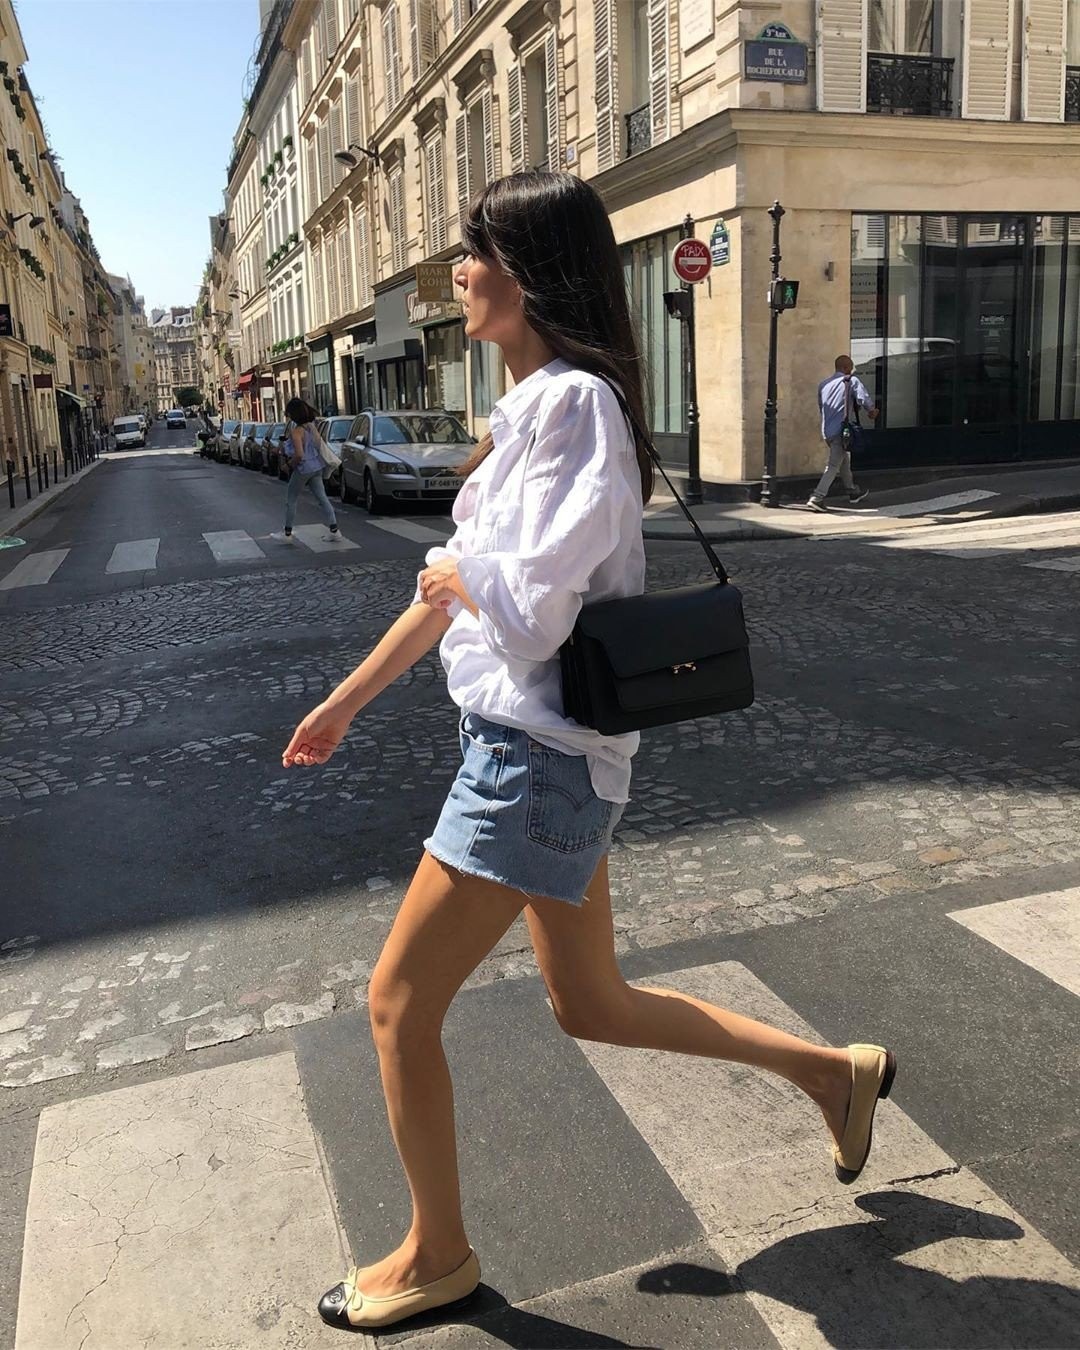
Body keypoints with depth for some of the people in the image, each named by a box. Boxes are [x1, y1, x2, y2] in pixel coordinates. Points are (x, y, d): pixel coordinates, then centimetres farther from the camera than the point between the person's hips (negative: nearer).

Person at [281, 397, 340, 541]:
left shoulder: (296, 431, -20)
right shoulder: (311, 426, 2)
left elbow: (299, 454, -26)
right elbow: (320, 444, 12)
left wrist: (291, 463, -10)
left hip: (303, 469, -7)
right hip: (317, 467, 7)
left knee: (291, 500, 8)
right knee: (322, 498, 8)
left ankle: (288, 533, 14)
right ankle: (334, 530, 4)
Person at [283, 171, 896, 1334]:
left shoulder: (571, 402, -18)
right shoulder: (531, 405, 13)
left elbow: (526, 614, -27)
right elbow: (458, 581, 18)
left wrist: (453, 575, -5)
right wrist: (347, 699, 22)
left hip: (538, 758, -10)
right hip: (539, 753, 10)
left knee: (399, 1006, 5)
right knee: (590, 1005, 21)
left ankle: (437, 1256, 30)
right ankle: (831, 1069, 35)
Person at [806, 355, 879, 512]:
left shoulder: (823, 384, 15)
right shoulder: (852, 381, -3)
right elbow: (864, 399, -15)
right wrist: (871, 410, 4)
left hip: (827, 430, 7)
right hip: (841, 430, -7)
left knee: (844, 460, 22)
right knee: (834, 465, -7)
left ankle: (853, 492, 35)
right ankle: (817, 497, -16)